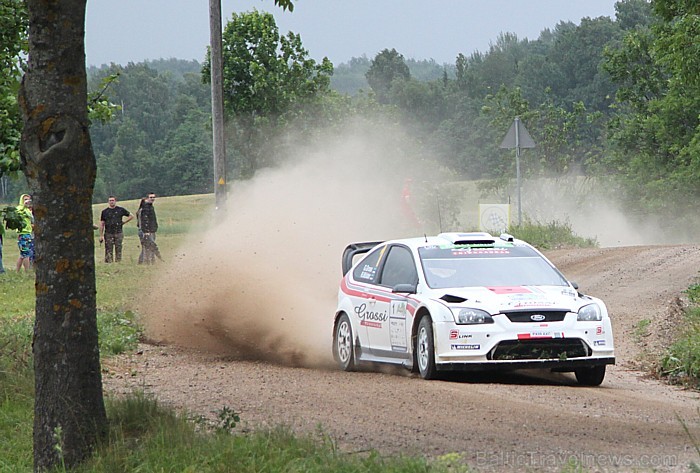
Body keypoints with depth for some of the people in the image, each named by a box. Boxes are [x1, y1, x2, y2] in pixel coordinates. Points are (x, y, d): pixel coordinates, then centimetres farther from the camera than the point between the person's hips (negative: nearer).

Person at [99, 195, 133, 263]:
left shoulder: (120, 210, 7)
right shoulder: (105, 212, 7)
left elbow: (131, 216, 15)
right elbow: (102, 224, 7)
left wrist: (124, 222, 5)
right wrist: (101, 236, 1)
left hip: (118, 233, 0)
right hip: (108, 234, 0)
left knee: (118, 250, 0)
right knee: (108, 250, -3)